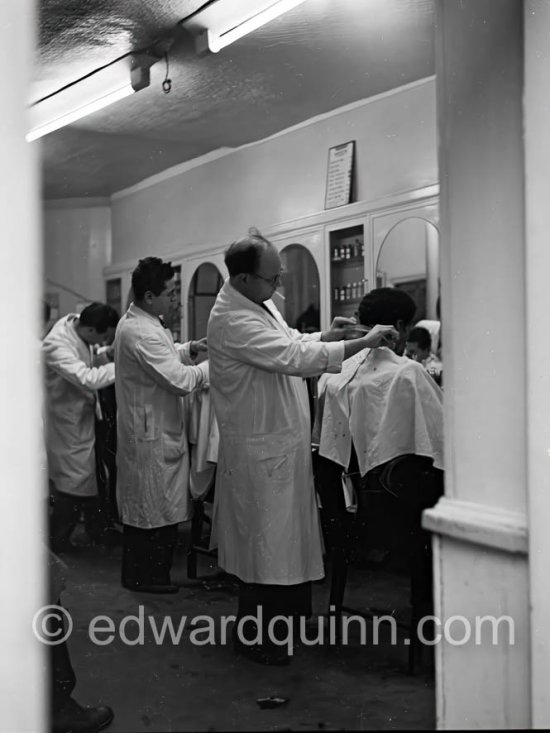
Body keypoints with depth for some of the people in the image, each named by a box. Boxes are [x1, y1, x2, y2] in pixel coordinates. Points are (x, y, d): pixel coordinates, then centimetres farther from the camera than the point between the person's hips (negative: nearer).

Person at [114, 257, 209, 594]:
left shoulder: (141, 322, 9)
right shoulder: (141, 332, -25)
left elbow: (162, 357, 24)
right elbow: (179, 380, -27)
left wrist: (189, 349, 8)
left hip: (154, 430, 11)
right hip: (152, 436, -11)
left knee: (145, 508, 18)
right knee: (154, 511, 2)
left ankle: (141, 573, 28)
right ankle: (145, 576, 14)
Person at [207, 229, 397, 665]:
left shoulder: (260, 302, 5)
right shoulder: (233, 321, -25)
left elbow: (285, 344, 21)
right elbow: (294, 358, -32)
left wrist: (323, 336, 3)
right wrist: (364, 343, -29)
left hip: (284, 438, 9)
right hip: (261, 445, -9)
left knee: (290, 533, 20)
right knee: (266, 538, 2)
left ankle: (292, 611, 36)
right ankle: (252, 637, 17)